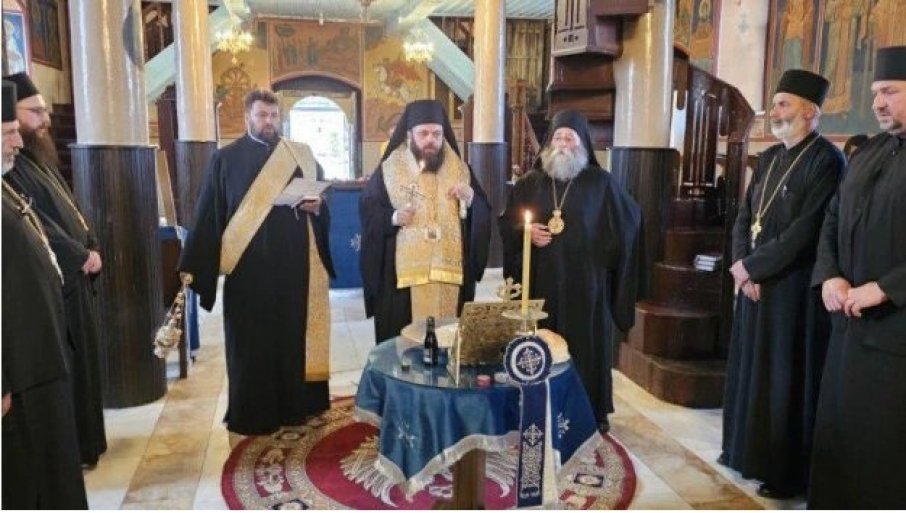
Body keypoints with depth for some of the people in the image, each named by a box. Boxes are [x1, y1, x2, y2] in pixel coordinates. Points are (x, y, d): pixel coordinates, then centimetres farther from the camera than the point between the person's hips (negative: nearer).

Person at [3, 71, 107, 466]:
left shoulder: (40, 160, 15)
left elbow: (71, 209, 15)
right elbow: (36, 225, -20)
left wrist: (92, 249, 1)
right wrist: (80, 257, -11)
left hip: (75, 277, 10)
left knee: (82, 363, 17)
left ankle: (84, 441, 30)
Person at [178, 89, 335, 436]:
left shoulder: (302, 156, 10)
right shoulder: (225, 159, 3)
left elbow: (324, 200, 12)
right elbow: (207, 214, 1)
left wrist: (317, 205, -12)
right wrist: (193, 265, -4)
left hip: (294, 264, 2)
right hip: (248, 267, -2)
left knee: (294, 332, 8)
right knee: (251, 341, 5)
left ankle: (295, 404, 23)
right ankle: (253, 413, 17)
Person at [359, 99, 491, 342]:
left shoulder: (460, 170, 10)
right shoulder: (388, 170, 3)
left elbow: (482, 216, 9)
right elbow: (367, 210, 4)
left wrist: (471, 199, -11)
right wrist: (392, 218, -14)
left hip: (450, 273, 2)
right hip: (403, 275, -2)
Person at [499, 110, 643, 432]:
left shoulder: (601, 182, 2)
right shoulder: (530, 182, 7)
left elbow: (630, 220, 5)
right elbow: (507, 222, 10)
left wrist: (602, 255, -4)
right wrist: (525, 231, -11)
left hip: (586, 281, -1)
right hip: (542, 280, 2)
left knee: (587, 344, 4)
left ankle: (593, 411, 18)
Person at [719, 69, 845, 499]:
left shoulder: (827, 161, -14)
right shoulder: (769, 158, 11)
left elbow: (805, 231, -21)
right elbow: (744, 216, 11)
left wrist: (751, 266, -15)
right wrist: (742, 265, -5)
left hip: (794, 290, -8)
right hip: (755, 283, 8)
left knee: (786, 380, 1)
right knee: (750, 370, 15)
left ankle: (787, 472, 16)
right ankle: (746, 449, 31)